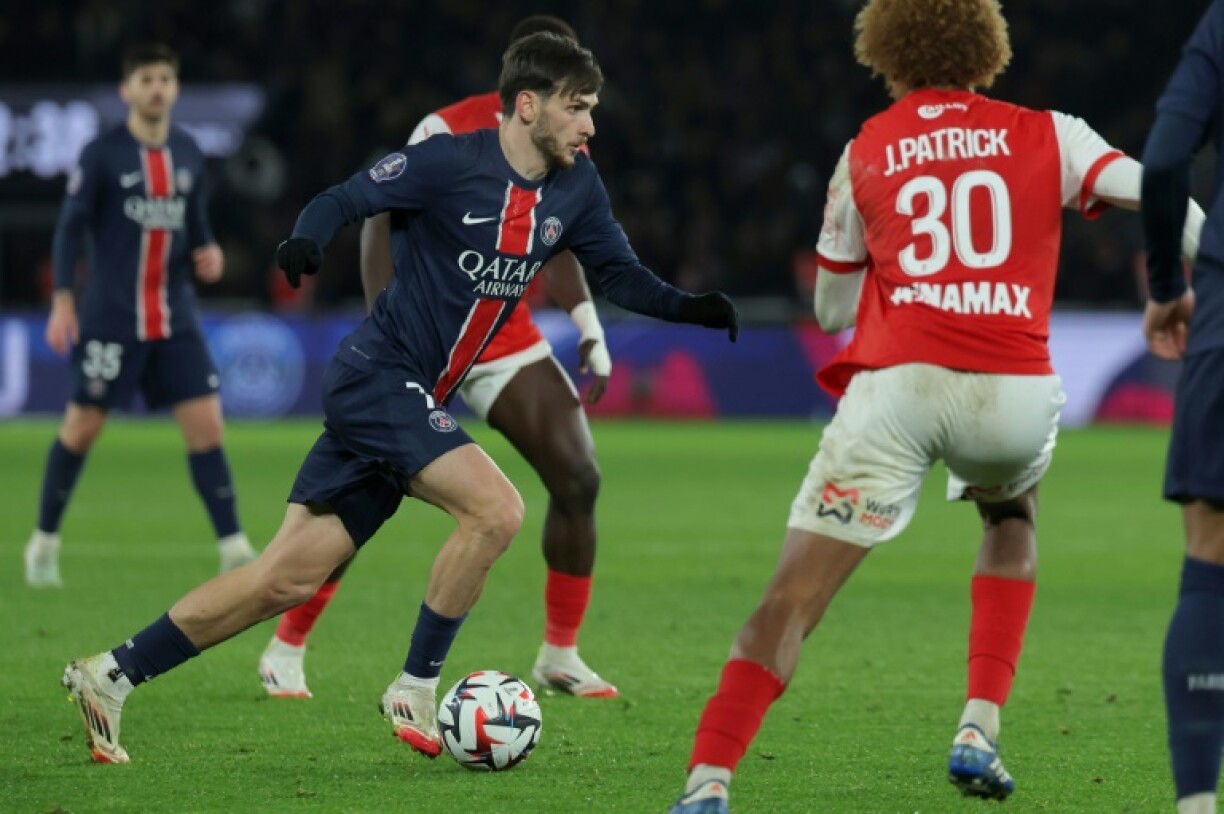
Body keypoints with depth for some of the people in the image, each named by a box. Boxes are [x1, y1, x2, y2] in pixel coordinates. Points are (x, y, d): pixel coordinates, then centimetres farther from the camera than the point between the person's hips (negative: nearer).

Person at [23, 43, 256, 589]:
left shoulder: (187, 154, 9)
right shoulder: (101, 155, -5)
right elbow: (70, 227, -4)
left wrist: (208, 255, -3)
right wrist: (62, 300, -13)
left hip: (176, 319, 4)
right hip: (111, 316, -4)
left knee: (206, 425, -5)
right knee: (82, 426, 1)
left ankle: (234, 551, -3)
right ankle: (44, 543, 18)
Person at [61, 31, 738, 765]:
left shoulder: (575, 188, 7)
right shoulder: (451, 163, -14)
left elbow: (621, 272, 13)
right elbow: (346, 200, -13)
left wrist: (687, 307, -4)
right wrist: (308, 240, -33)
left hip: (415, 400, 8)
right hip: (379, 375, -8)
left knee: (288, 579, 4)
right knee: (496, 510, -22)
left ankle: (112, 675, 11)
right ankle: (415, 691, -8)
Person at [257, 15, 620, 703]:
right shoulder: (449, 132, -15)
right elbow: (382, 220, -14)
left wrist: (590, 330, 6)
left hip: (512, 347, 5)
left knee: (579, 481, -7)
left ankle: (561, 657, 5)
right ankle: (286, 652, 4)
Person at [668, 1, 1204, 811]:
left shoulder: (866, 153, 17)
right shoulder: (1044, 136, 14)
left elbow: (833, 309, 25)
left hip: (896, 381, -1)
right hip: (1015, 386, 1)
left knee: (793, 597, -4)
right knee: (1013, 521, 33)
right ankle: (980, 731, 18)